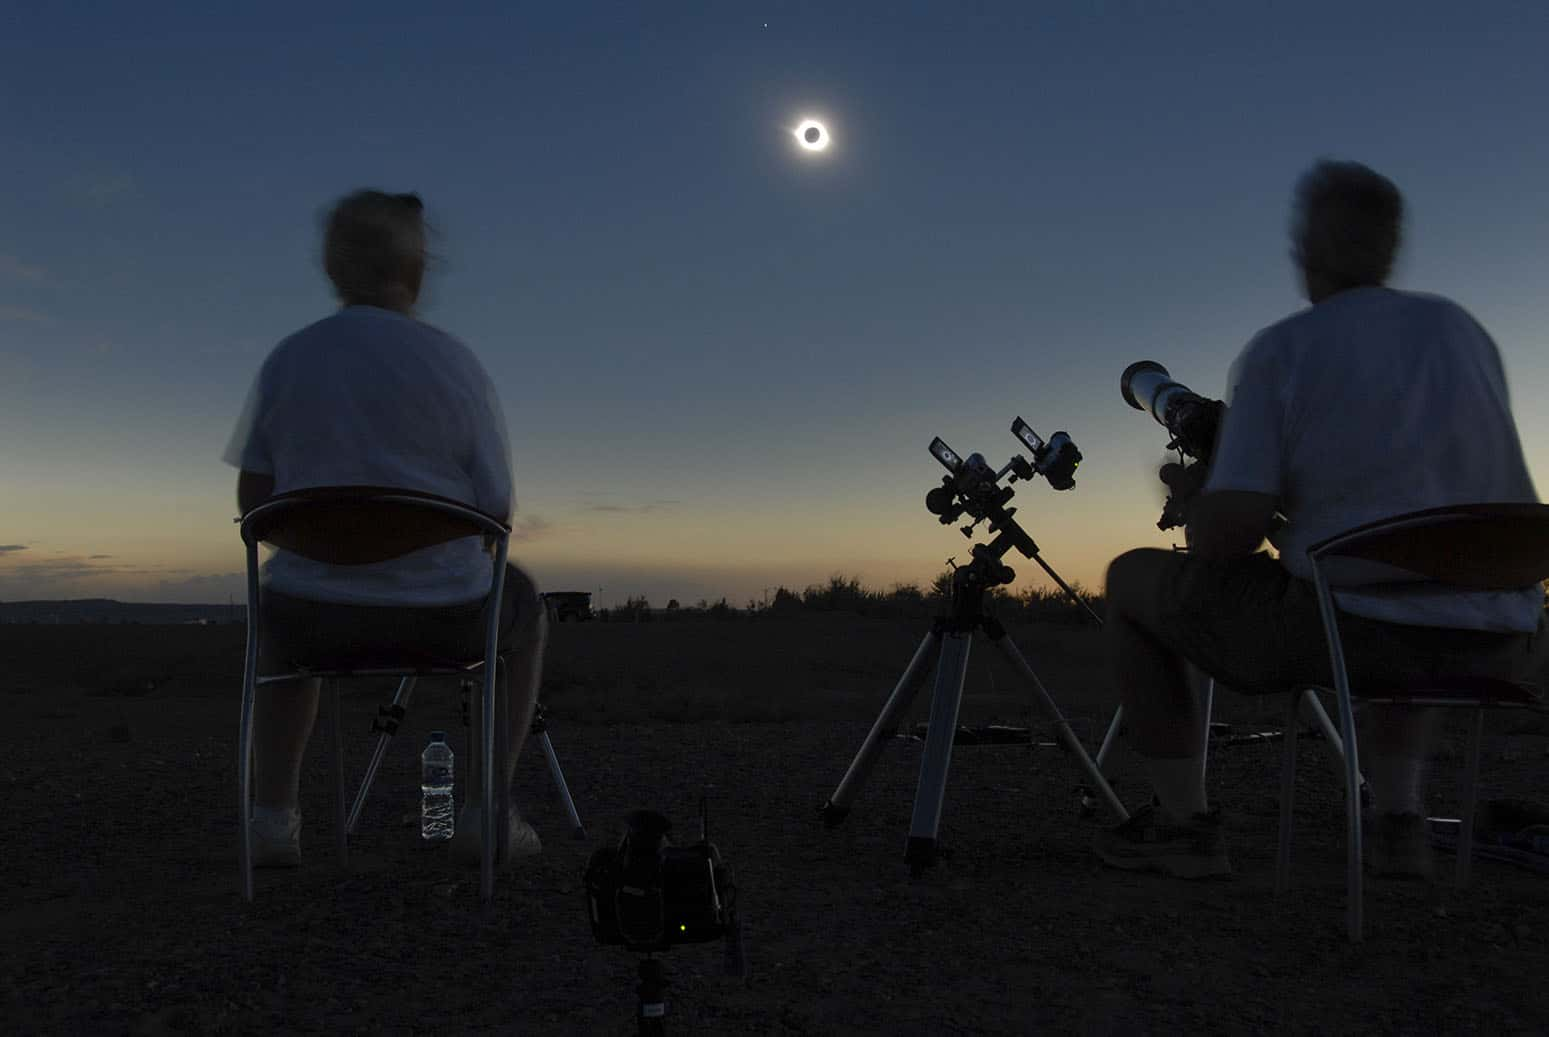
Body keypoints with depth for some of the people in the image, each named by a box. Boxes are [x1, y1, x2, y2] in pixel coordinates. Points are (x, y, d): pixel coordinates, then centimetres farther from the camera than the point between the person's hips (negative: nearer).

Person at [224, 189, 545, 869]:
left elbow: (254, 502, 6)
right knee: (521, 616, 30)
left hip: (319, 606, 3)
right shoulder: (455, 365, -9)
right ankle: (483, 817, 22)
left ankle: (274, 818, 28)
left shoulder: (284, 362, 0)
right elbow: (496, 514, -6)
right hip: (445, 612, -2)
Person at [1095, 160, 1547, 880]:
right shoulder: (1464, 328, 11)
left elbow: (1226, 536, -14)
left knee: (1131, 582, 12)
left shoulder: (1278, 351, -7)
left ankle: (1183, 823, 13)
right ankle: (1398, 821, 29)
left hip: (1350, 629, -6)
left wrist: (1190, 497, 9)